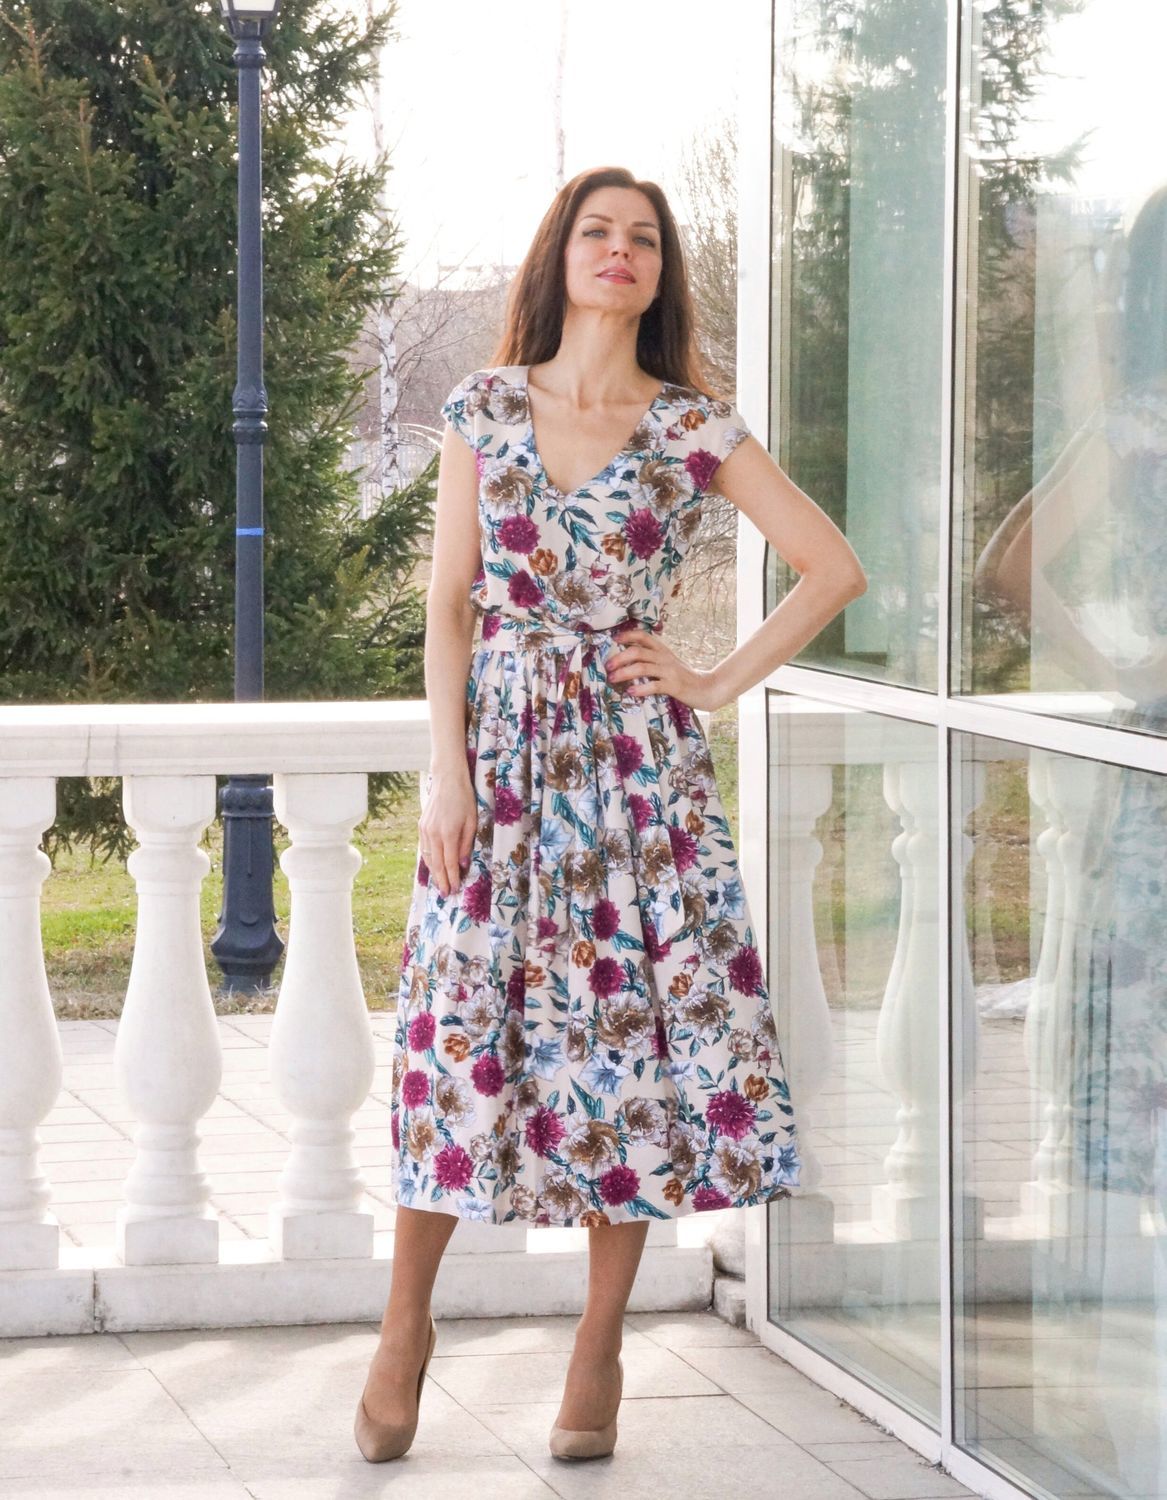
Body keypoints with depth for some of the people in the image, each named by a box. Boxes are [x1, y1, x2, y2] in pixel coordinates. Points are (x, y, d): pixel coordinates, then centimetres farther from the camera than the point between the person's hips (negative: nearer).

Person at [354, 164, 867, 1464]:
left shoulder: (696, 429, 2)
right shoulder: (485, 409, 5)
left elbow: (834, 569, 4)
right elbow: (449, 603, 3)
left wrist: (717, 682, 0)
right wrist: (447, 770, -5)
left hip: (639, 761, 0)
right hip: (501, 748, 0)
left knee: (632, 1029, 0)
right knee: (466, 1025, 0)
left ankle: (600, 1343, 12)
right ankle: (406, 1319, 16)